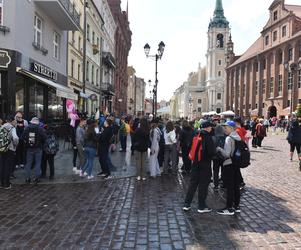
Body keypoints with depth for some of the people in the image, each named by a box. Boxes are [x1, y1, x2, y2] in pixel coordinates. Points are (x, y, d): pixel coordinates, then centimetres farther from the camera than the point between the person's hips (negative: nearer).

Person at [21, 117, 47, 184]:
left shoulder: (27, 128, -1)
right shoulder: (40, 129, -9)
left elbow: (22, 138, -1)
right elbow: (44, 138, -13)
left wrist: (26, 143, 14)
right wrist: (41, 144, 5)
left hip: (29, 148, 3)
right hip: (38, 149, -2)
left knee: (28, 163, 12)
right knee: (37, 163, 5)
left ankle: (28, 178, 14)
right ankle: (36, 178, 4)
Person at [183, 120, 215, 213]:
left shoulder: (196, 136, 4)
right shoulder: (208, 137, -15)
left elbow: (192, 149, 9)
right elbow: (212, 152, -17)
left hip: (195, 163, 6)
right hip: (205, 165, -6)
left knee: (193, 183, 12)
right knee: (203, 185, 4)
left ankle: (187, 205, 16)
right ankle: (202, 207, 12)